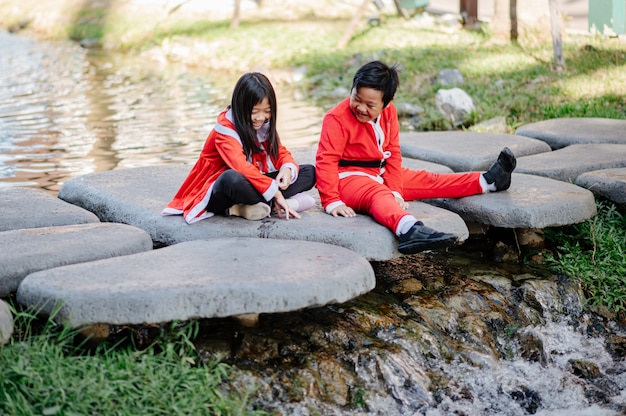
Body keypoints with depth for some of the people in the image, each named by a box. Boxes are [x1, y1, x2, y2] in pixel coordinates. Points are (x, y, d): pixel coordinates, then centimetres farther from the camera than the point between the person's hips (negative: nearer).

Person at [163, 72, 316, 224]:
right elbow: (241, 167, -31)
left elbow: (281, 152, 6)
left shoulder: (264, 125, 4)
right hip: (219, 193, -8)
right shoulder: (225, 128, -18)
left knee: (309, 172, -4)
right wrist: (275, 193, -35)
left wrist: (288, 169, -20)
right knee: (233, 178, -43)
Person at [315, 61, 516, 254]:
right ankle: (409, 230, -69)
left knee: (427, 181, 12)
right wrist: (332, 201, -31)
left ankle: (486, 182, 20)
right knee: (378, 195, -39)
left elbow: (393, 155, 3)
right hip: (349, 177, -8)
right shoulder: (336, 119, -20)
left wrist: (395, 191, -6)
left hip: (379, 174, 8)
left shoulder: (389, 113, 1)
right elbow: (326, 161, -23)